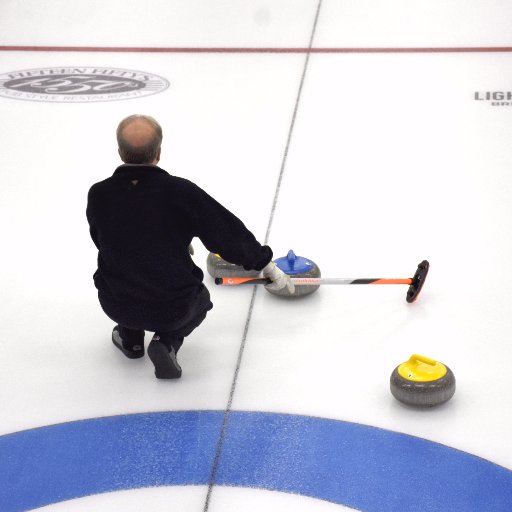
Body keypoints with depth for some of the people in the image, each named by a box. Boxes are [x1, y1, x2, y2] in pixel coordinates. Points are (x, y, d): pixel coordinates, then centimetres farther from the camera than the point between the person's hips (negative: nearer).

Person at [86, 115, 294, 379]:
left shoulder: (99, 194, -11)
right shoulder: (179, 191, -18)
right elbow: (227, 231, -8)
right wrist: (267, 265, 9)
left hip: (116, 306, 3)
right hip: (174, 309, -2)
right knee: (199, 298, 32)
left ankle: (130, 337, 29)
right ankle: (167, 341, 3)